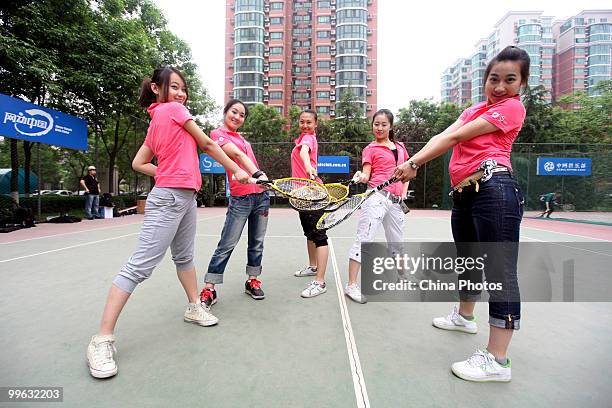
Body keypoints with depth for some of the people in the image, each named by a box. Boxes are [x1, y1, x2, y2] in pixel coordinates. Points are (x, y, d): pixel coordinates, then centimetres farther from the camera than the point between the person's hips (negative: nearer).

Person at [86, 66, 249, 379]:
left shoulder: (157, 121, 20)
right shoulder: (173, 109, -2)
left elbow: (138, 163, 18)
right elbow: (207, 144, -2)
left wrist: (168, 174, 13)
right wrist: (237, 171, 3)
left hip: (185, 197, 10)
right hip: (169, 199, -10)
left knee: (184, 256, 19)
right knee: (140, 265, -8)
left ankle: (194, 307, 35)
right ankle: (102, 341, 1)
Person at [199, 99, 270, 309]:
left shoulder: (242, 138, 20)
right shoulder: (218, 133, -2)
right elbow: (238, 155, -20)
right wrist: (259, 174, -34)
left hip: (261, 195, 7)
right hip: (240, 199, -7)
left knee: (257, 243, 11)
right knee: (227, 245, -4)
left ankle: (252, 281, 25)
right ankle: (208, 289, 9)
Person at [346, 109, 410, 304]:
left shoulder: (400, 146, 18)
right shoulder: (371, 149, 4)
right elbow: (367, 175, -5)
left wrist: (404, 191, 10)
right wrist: (361, 177, -27)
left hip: (396, 200, 6)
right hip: (377, 197, -5)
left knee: (397, 241, 20)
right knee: (363, 239, -11)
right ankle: (351, 285, -6)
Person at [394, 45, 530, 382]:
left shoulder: (513, 107, 1)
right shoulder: (473, 110, 24)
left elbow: (456, 137, -7)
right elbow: (443, 136, 8)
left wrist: (414, 163, -8)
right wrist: (413, 162, -9)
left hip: (494, 189, -8)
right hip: (463, 193, 8)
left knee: (500, 272, -7)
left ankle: (497, 361, 2)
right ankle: (464, 316, 42)